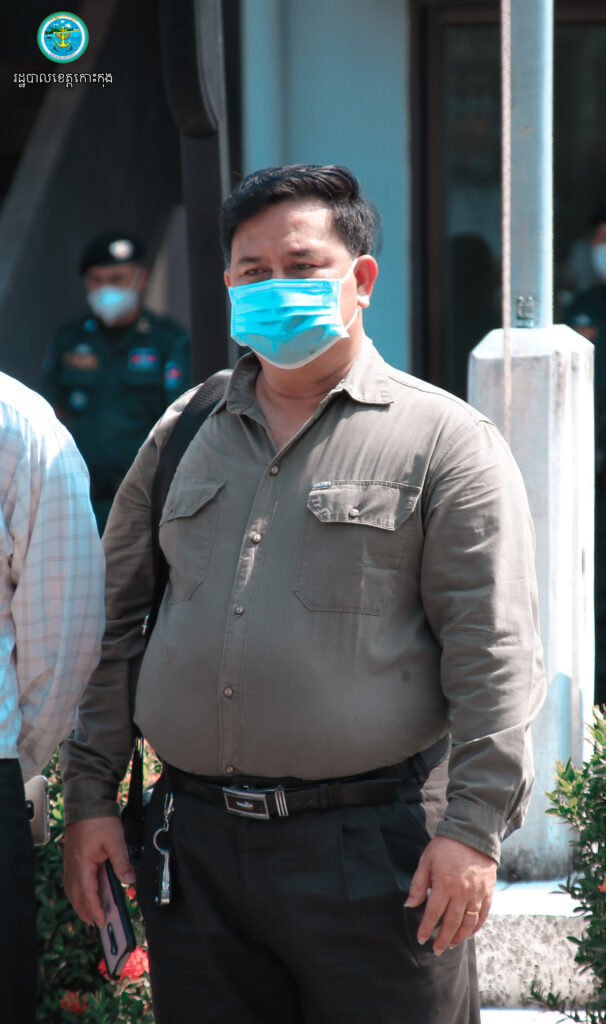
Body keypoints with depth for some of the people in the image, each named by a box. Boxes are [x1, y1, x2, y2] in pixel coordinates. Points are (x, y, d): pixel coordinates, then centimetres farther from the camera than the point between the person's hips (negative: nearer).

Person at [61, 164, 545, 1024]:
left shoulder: (444, 439, 0)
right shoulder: (180, 438, 14)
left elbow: (493, 652, -6)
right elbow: (117, 622, 18)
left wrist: (473, 827, -14)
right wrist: (91, 796, 11)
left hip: (373, 847, -4)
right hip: (194, 846, 4)